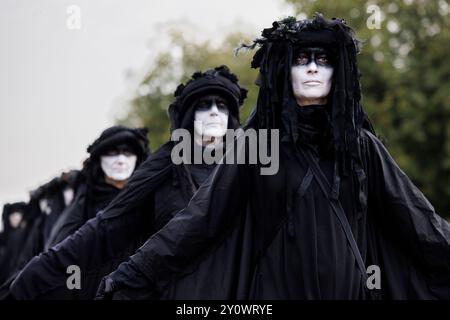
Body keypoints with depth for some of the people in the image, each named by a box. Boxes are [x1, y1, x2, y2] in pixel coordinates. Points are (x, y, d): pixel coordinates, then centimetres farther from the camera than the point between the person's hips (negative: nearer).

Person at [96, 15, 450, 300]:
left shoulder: (361, 144, 5)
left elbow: (415, 215, 5)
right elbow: (201, 213, -3)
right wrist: (133, 273, -11)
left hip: (349, 288, 2)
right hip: (278, 287, -1)